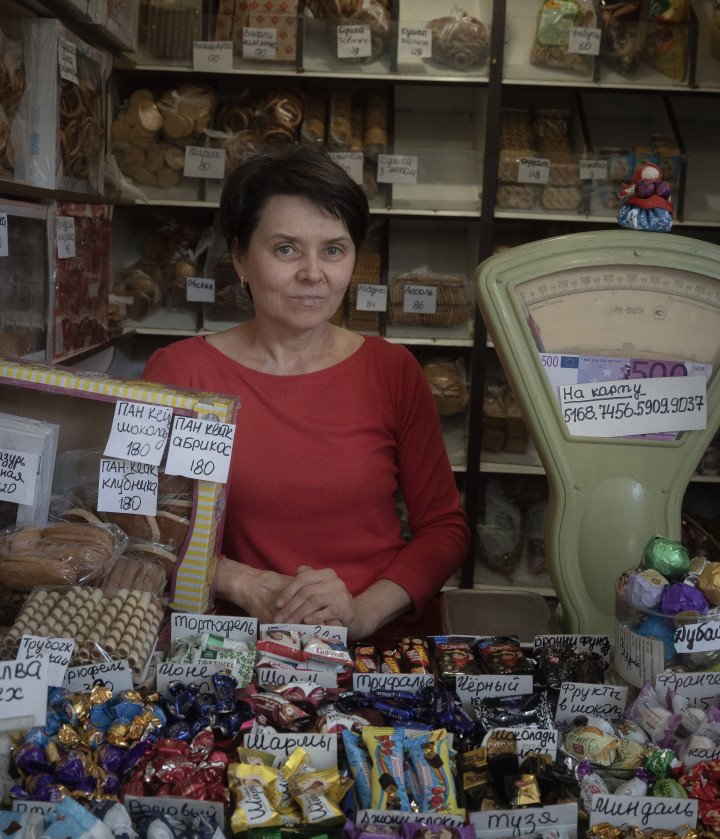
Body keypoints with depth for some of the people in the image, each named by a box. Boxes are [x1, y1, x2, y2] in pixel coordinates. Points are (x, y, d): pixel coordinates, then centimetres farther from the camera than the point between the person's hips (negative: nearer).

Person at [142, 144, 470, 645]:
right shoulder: (178, 372, 1)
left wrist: (364, 611, -11)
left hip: (391, 642, 1)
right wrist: (246, 586, -12)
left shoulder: (393, 370, 5)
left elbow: (445, 527, 6)